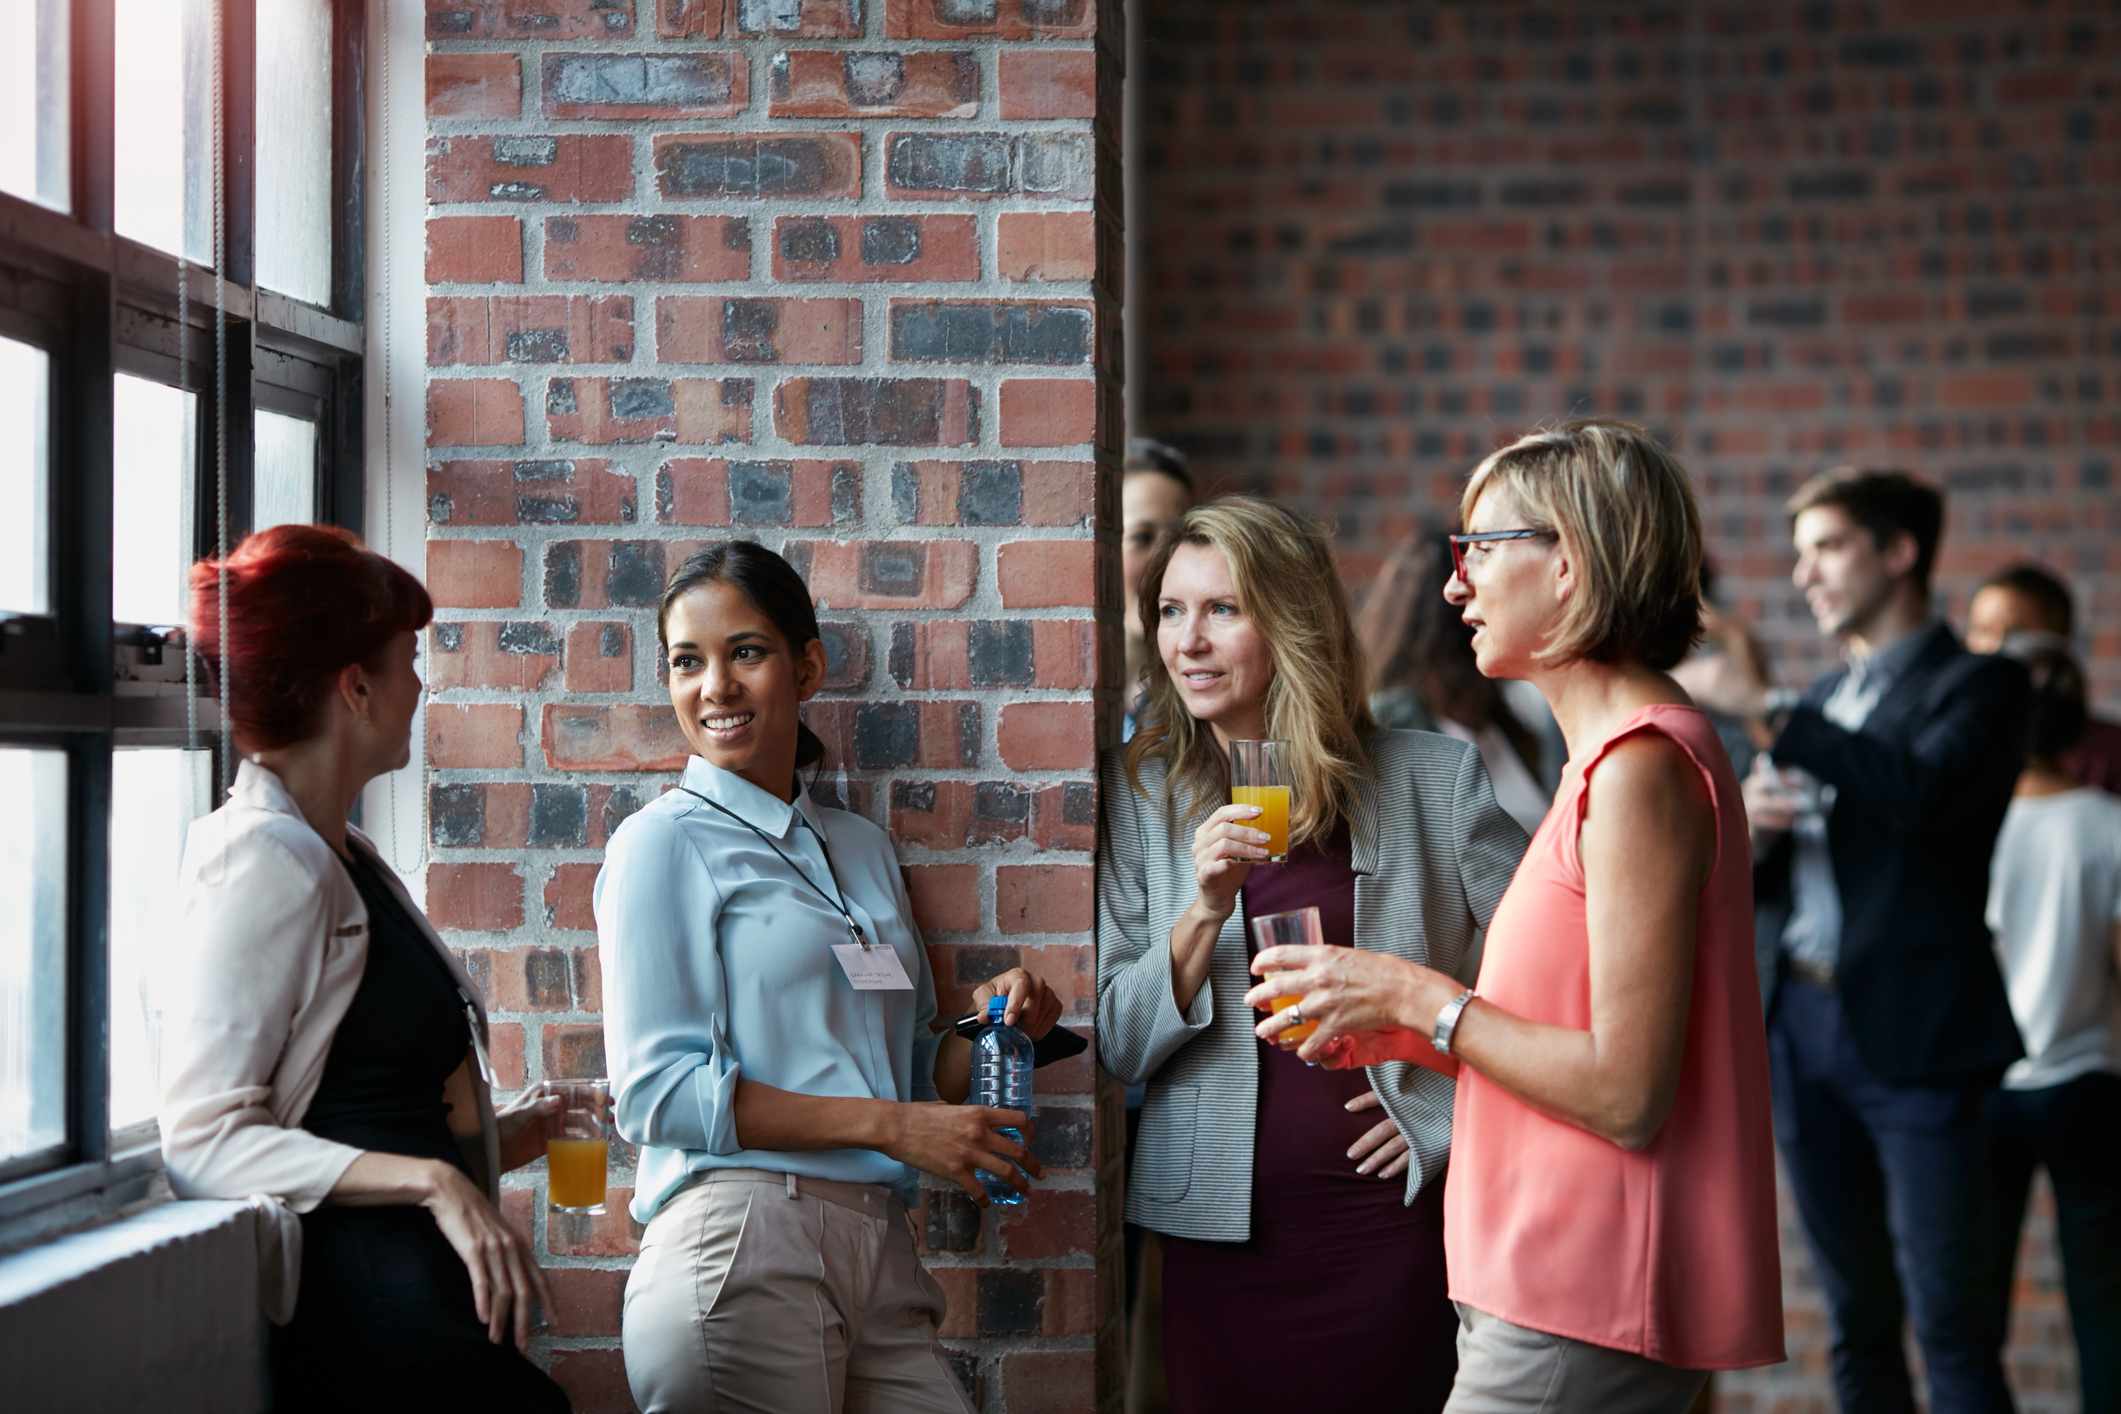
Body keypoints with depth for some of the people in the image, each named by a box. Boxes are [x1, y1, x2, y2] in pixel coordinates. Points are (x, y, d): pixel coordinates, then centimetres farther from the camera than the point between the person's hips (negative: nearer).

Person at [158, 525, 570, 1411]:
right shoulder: (266, 859, -12)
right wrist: (432, 1181, -23)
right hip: (362, 1312, -9)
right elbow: (202, 1139, -18)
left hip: (423, 1303, 9)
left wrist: (490, 1140, 19)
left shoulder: (335, 857, 18)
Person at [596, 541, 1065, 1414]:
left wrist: (990, 1028, 2)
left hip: (880, 1256, 6)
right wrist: (891, 1124, -12)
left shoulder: (862, 848, 19)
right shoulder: (665, 841, -1)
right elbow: (656, 1091, -10)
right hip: (742, 1238, -6)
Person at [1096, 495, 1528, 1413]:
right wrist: (1206, 908, -14)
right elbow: (1117, 1045, 0)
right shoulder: (1138, 792, 3)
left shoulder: (1433, 777, -1)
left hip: (1391, 1223, -1)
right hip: (1218, 1229, 1)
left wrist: (1459, 1111, -1)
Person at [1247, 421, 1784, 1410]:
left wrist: (1421, 999, -11)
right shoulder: (1616, 754, 16)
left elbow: (1625, 1095, -21)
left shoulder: (1641, 763, -15)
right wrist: (1397, 1030, 7)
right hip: (1552, 1299, 9)